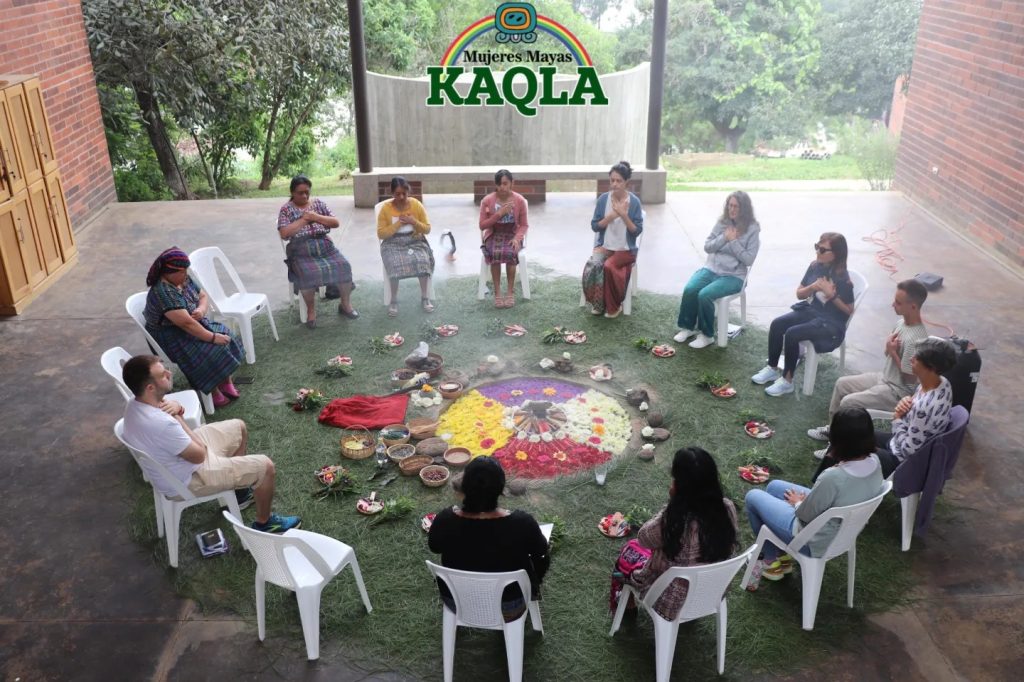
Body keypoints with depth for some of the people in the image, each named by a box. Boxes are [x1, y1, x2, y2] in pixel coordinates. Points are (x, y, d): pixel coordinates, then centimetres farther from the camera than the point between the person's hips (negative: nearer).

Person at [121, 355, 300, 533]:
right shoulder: (162, 424, -39)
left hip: (180, 452, 9)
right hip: (187, 480, -9)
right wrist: (177, 417, -18)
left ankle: (239, 489, 37)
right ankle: (264, 522, 19)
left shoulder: (136, 404, -12)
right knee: (265, 466, -5)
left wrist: (176, 408, -16)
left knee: (239, 427, 20)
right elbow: (199, 455, -25)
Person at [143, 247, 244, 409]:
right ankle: (214, 394, -9)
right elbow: (186, 323, -33)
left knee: (225, 336, -9)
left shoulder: (184, 279, -2)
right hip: (171, 337, -9)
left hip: (194, 324, 9)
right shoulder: (163, 292, -30)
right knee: (212, 350, -25)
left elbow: (203, 296, 7)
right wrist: (212, 337, -28)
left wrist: (201, 310, -17)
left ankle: (227, 383, -1)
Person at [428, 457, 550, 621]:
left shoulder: (444, 520, -25)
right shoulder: (522, 523, -30)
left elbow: (434, 547, -2)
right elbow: (541, 553, -8)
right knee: (540, 557, 26)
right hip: (508, 609, -1)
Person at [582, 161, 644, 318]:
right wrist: (611, 216, -16)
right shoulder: (603, 199, 0)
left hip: (625, 249, -2)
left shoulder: (634, 201, -7)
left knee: (608, 266, -31)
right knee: (592, 267, -29)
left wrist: (624, 215, -22)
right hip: (604, 246, 2)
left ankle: (614, 306, -9)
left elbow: (637, 231, -8)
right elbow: (594, 226, -1)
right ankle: (598, 304, -8)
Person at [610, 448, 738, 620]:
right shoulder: (727, 508, -21)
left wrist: (672, 502, -16)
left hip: (674, 600, -5)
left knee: (629, 550, 22)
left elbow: (643, 538, -15)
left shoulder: (672, 521, -37)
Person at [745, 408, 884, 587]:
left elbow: (805, 514, -22)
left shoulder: (834, 477, -40)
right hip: (845, 529, 8)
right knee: (775, 486, 23)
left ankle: (772, 562, 29)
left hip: (816, 541, -8)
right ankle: (783, 554, 33)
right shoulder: (874, 461, -16)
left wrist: (797, 502, -1)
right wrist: (808, 498, 2)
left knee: (753, 497, 12)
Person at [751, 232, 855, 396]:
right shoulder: (815, 267, 1)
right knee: (777, 324, -14)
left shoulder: (842, 278, -17)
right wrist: (813, 287, -14)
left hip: (830, 323, -7)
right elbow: (799, 293, 7)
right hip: (809, 311, 7)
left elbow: (849, 310, -11)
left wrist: (831, 294, -24)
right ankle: (772, 369, 0)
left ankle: (787, 381, -14)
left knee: (792, 334, -27)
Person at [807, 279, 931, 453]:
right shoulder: (902, 322, -3)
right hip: (884, 377, 10)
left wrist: (892, 352, -19)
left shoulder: (915, 340, -32)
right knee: (842, 384, 13)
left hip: (898, 391, -10)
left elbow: (910, 378, -23)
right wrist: (889, 345, -11)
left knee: (848, 402, -17)